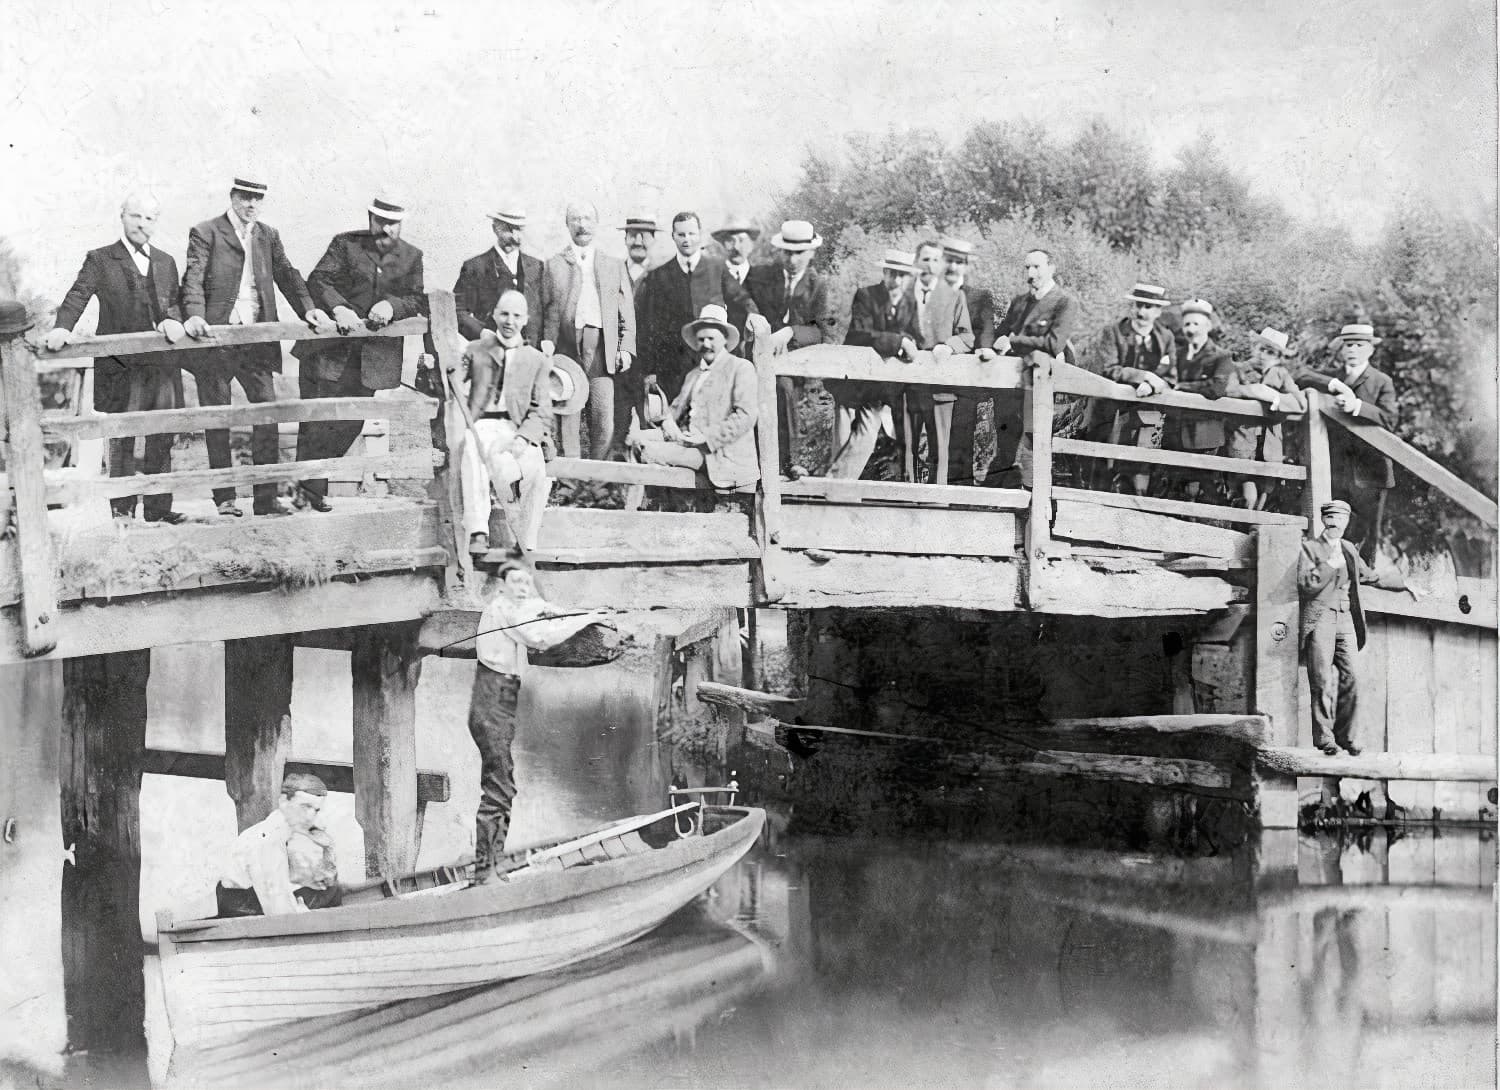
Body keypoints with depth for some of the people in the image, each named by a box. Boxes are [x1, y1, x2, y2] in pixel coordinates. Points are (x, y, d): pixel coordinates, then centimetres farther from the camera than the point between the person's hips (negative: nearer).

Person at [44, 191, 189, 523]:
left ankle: (158, 508, 14)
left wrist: (173, 320, -8)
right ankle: (122, 510, 5)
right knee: (122, 438, -1)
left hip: (161, 362, 4)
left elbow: (175, 303, 16)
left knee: (162, 438, 6)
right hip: (120, 365, -4)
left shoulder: (166, 263, 17)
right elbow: (78, 296, -8)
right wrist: (62, 328, -26)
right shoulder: (100, 260, 3)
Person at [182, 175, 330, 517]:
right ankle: (224, 498, 8)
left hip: (258, 338, 4)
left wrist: (308, 308, -8)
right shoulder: (205, 233, 0)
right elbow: (193, 279, -11)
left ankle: (266, 498, 2)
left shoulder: (268, 236, 15)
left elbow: (287, 275, 9)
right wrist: (195, 316, -28)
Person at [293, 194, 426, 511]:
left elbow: (418, 300, 2)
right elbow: (319, 279, -8)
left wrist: (392, 306, -20)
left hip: (373, 355, 3)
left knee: (350, 424, 4)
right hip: (330, 350, -3)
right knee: (319, 421, -4)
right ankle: (309, 487, 5)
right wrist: (339, 308, -27)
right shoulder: (345, 244, 1)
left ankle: (313, 486, 16)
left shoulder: (411, 257, 9)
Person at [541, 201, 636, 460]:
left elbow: (627, 313, 16)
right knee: (567, 421, -5)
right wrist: (546, 341, -7)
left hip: (602, 351, 1)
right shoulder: (553, 265, 13)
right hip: (565, 348, -1)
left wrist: (626, 349, 4)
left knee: (604, 423, -7)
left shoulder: (614, 266, 20)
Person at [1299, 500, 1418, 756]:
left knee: (1350, 681, -4)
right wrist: (1328, 566, -15)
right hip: (1320, 621, -5)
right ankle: (1324, 738, -9)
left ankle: (1347, 736, 2)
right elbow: (1304, 587, -9)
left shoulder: (1348, 550, 20)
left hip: (1345, 621, 5)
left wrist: (1405, 585, 34)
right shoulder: (1310, 547, 2)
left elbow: (1371, 577, 32)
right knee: (1322, 683, -11)